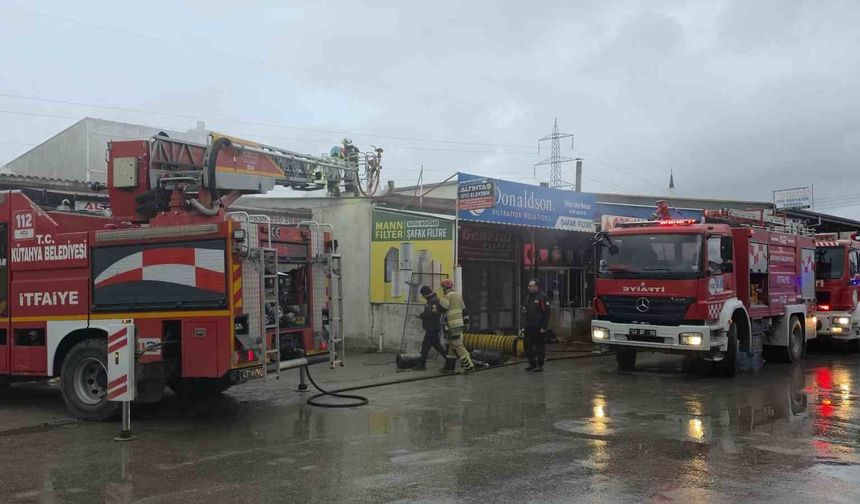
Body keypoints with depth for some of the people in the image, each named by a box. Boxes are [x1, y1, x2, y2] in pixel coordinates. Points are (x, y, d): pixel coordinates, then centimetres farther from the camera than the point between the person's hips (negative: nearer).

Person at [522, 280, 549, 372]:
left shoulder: (542, 296, -11)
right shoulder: (528, 296, 13)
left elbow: (546, 313, -13)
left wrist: (544, 327, -17)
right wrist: (524, 311, 2)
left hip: (539, 327, -8)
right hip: (529, 326, 8)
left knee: (539, 346, 0)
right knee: (528, 345, 9)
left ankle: (540, 365, 9)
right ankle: (532, 364, 21)